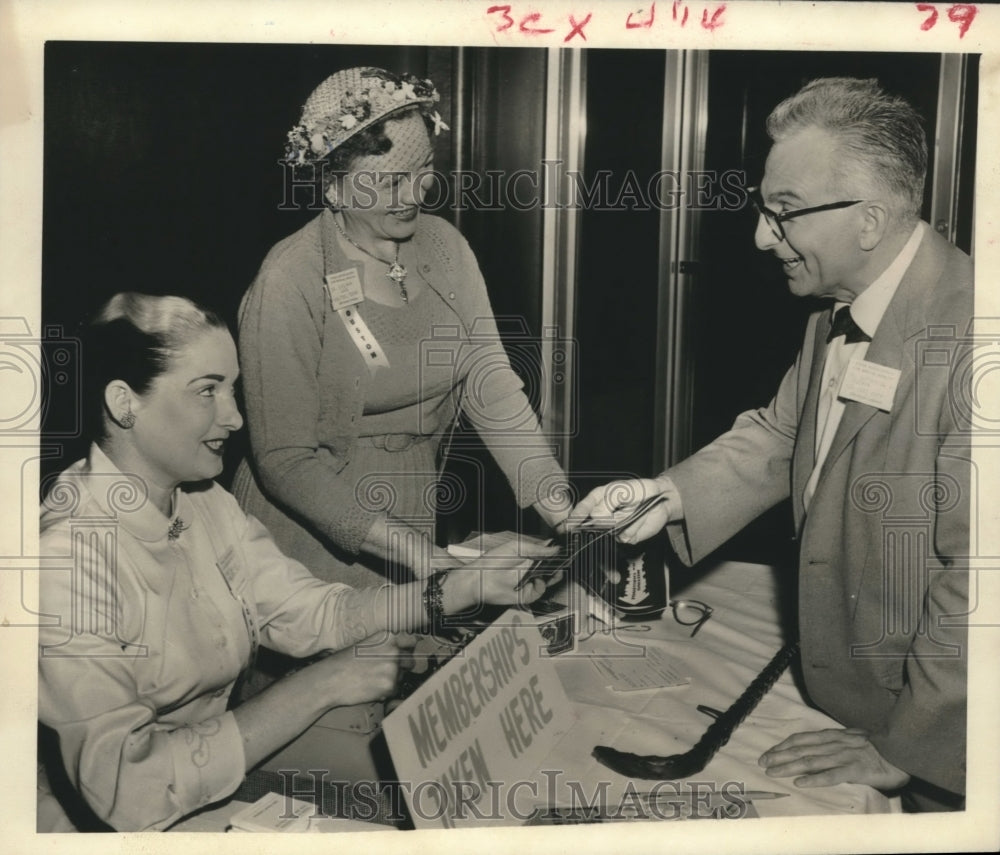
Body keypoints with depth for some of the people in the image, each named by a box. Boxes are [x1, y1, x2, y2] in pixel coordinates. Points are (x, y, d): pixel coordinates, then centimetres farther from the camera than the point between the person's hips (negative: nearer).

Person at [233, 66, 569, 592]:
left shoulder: (443, 247, -3)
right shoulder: (288, 286, -20)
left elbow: (490, 386, -7)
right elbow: (284, 460, -20)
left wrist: (564, 515, -18)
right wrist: (411, 552, -28)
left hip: (412, 517, 5)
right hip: (309, 541, -5)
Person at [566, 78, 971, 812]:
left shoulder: (967, 334, -28)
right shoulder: (835, 318, 2)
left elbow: (976, 574, -28)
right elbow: (777, 438, 10)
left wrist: (906, 749, -20)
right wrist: (673, 495, -9)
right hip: (838, 692, 8)